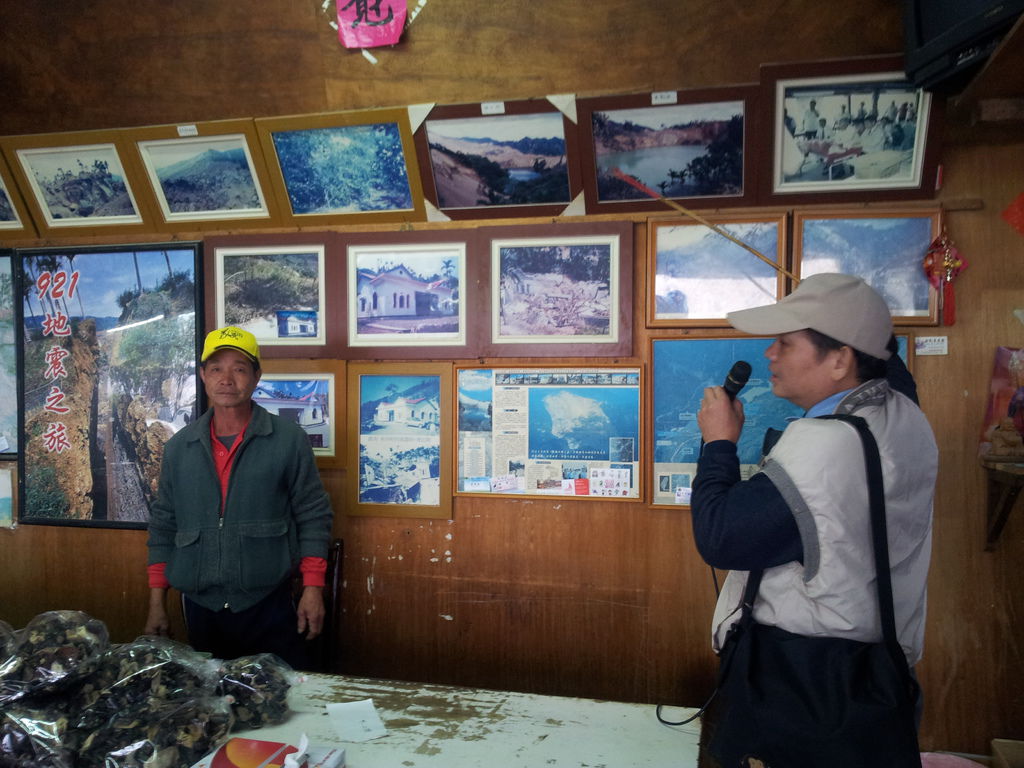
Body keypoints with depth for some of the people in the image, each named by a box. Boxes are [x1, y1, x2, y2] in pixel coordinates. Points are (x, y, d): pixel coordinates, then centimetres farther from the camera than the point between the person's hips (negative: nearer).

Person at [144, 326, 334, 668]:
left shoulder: (289, 440, -5)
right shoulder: (178, 447, 6)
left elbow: (313, 516, -3)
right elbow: (163, 526, 11)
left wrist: (313, 590, -6)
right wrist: (157, 603, 9)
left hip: (269, 605, -3)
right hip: (200, 606, 3)